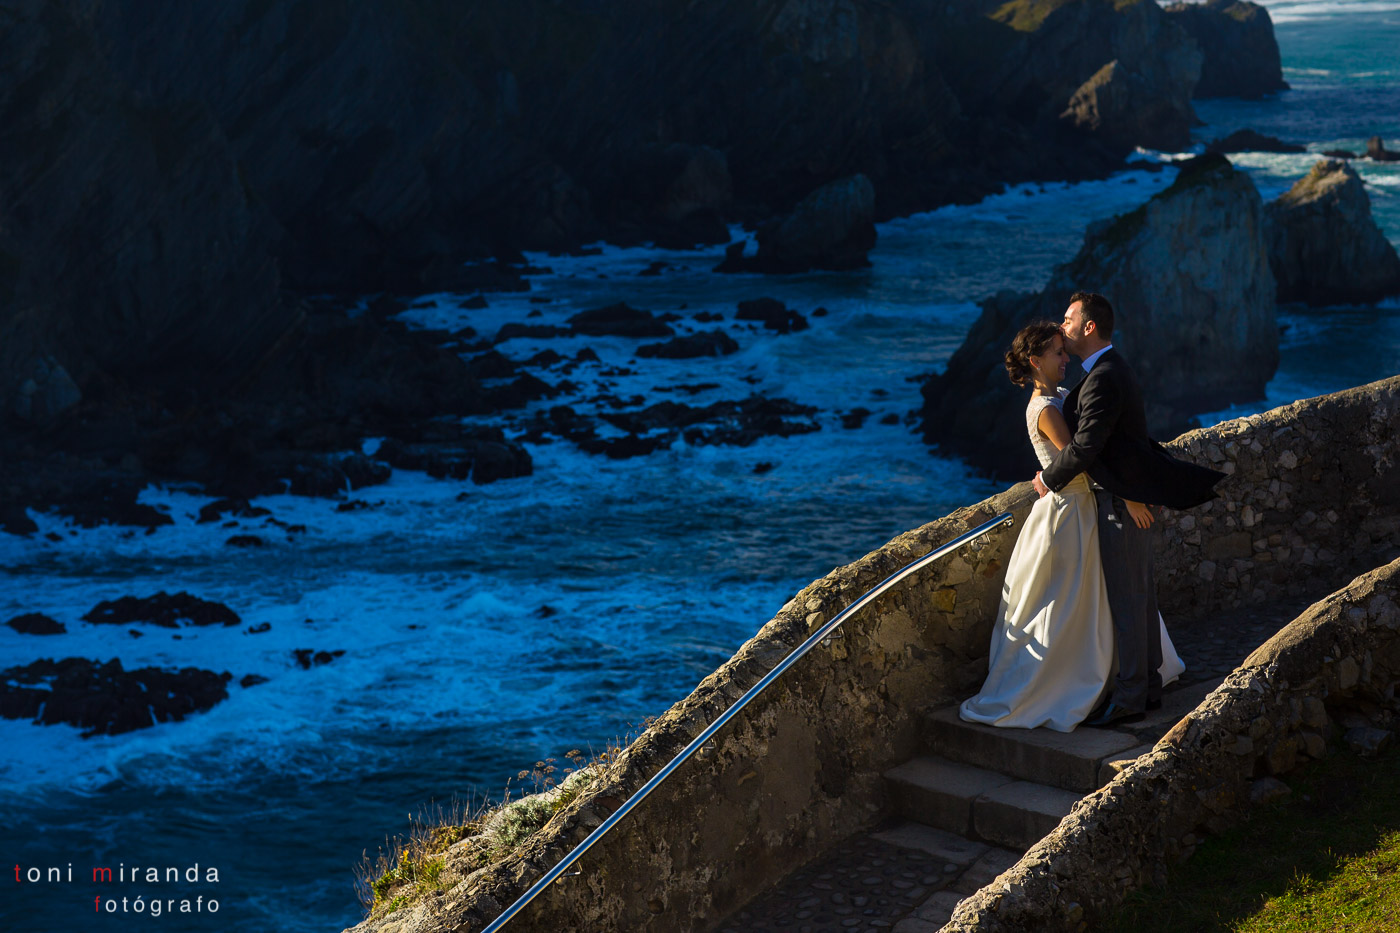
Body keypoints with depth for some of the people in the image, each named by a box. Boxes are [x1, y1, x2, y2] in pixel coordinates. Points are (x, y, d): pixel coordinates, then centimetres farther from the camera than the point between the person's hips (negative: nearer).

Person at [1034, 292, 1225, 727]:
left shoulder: (1103, 380, -21)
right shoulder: (1114, 369, 12)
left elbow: (1084, 446, -24)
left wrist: (1048, 479, -10)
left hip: (1122, 504, -10)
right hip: (1133, 498, 10)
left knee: (1126, 600, -4)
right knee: (1140, 596, 15)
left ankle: (1128, 699, 2)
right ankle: (1148, 685, 24)